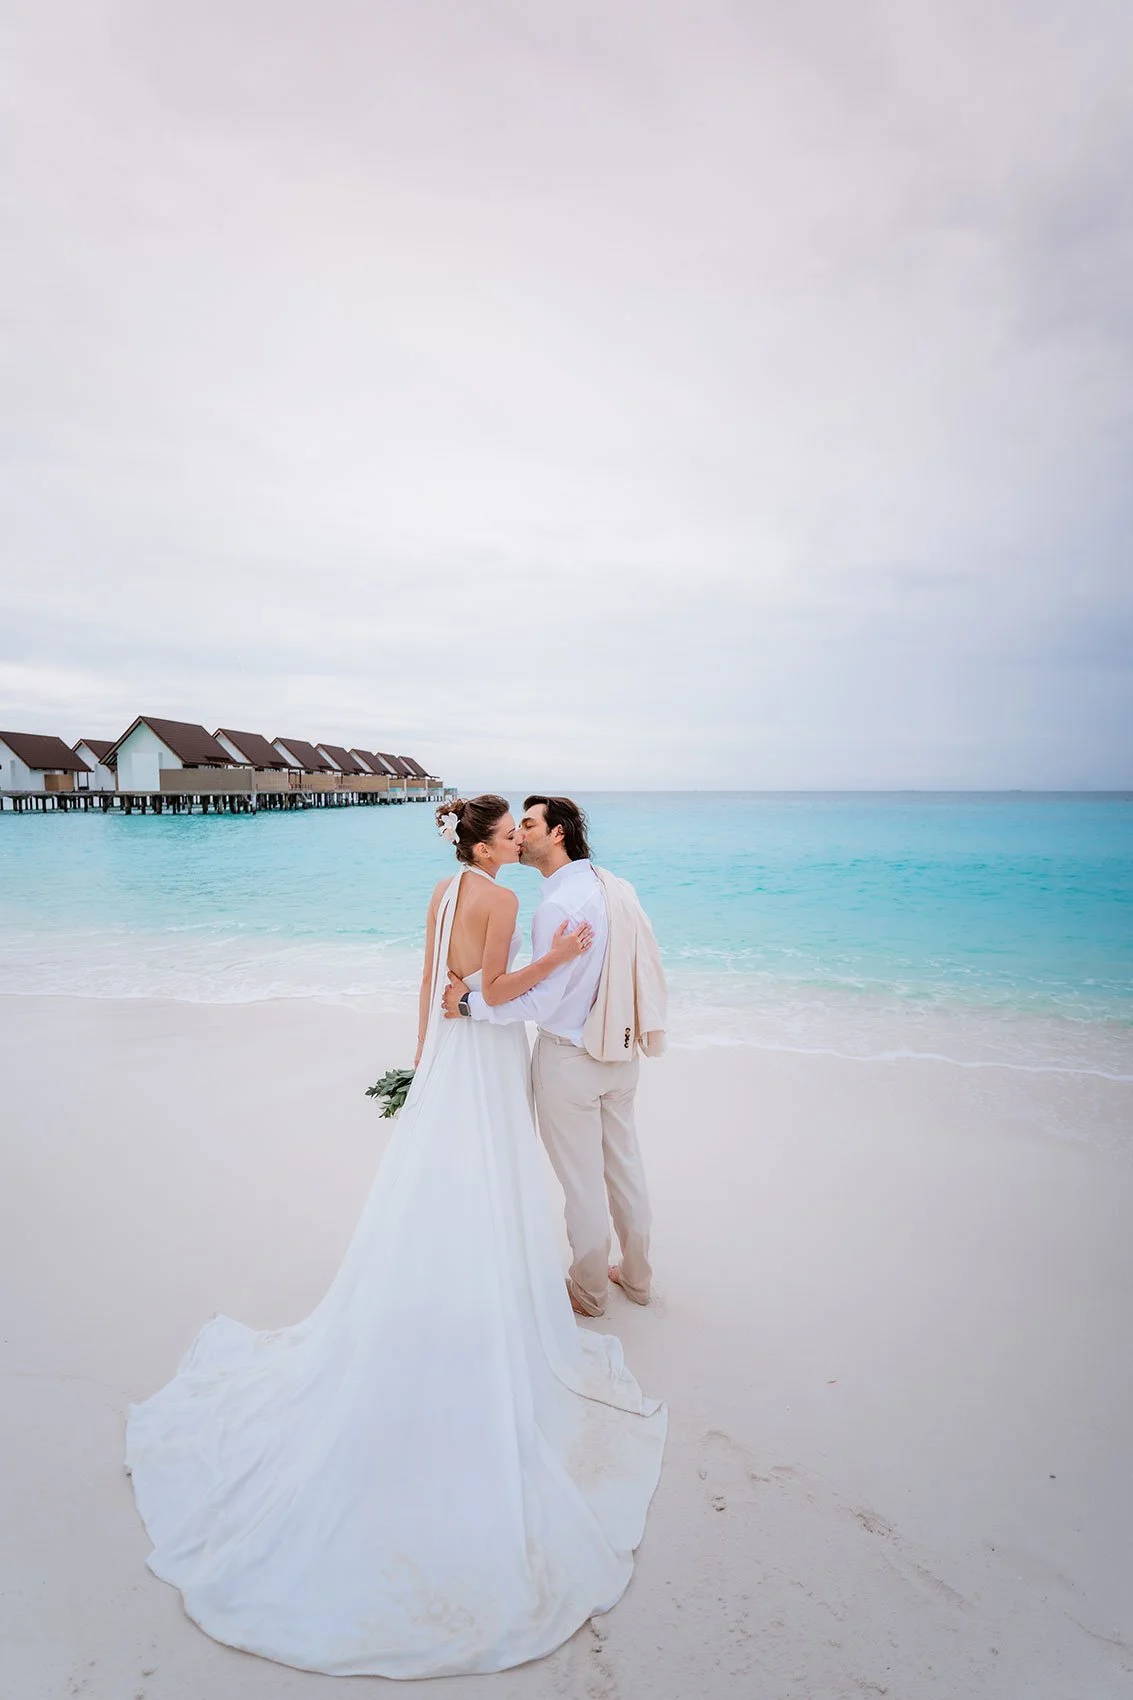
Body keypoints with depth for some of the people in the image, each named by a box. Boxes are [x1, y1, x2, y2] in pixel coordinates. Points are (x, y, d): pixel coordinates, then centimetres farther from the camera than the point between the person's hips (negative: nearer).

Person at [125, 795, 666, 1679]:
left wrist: (425, 1053, 19)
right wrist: (555, 960, -22)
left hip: (448, 1049, 8)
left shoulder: (443, 892, 8)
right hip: (488, 1054, -8)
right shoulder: (500, 898, -17)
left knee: (429, 1190, 18)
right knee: (486, 1198, 4)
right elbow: (495, 991, -18)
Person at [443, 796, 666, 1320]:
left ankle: (588, 1291, 30)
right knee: (625, 1163, 21)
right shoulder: (618, 888, 1)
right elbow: (643, 967, 7)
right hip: (621, 1048, 8)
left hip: (569, 1058, -8)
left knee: (582, 1178, 10)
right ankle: (636, 1276, 38)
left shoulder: (558, 905, -23)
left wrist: (470, 1003, -15)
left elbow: (541, 1001, -23)